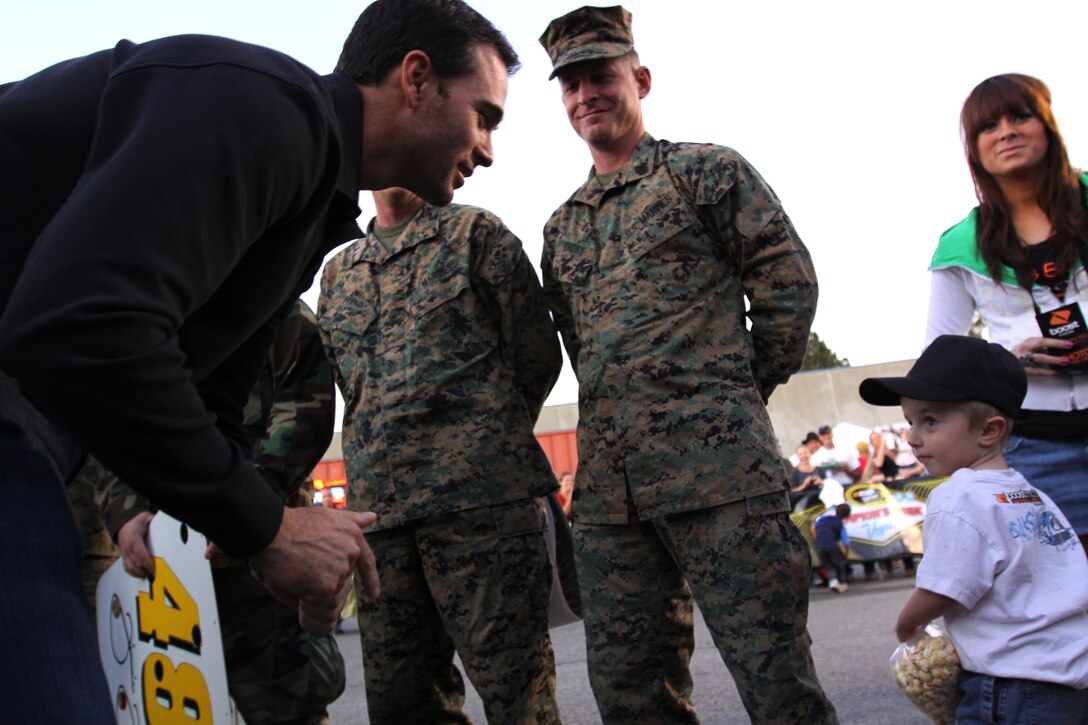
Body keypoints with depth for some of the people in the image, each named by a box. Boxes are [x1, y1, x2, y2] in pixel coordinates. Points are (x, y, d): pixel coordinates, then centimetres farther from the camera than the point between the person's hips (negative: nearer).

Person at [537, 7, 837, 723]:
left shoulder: (706, 171, 6)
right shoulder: (562, 227, 22)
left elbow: (788, 281, 2)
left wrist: (742, 393, 4)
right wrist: (619, 415, 15)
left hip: (718, 466, -6)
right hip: (608, 485, 6)